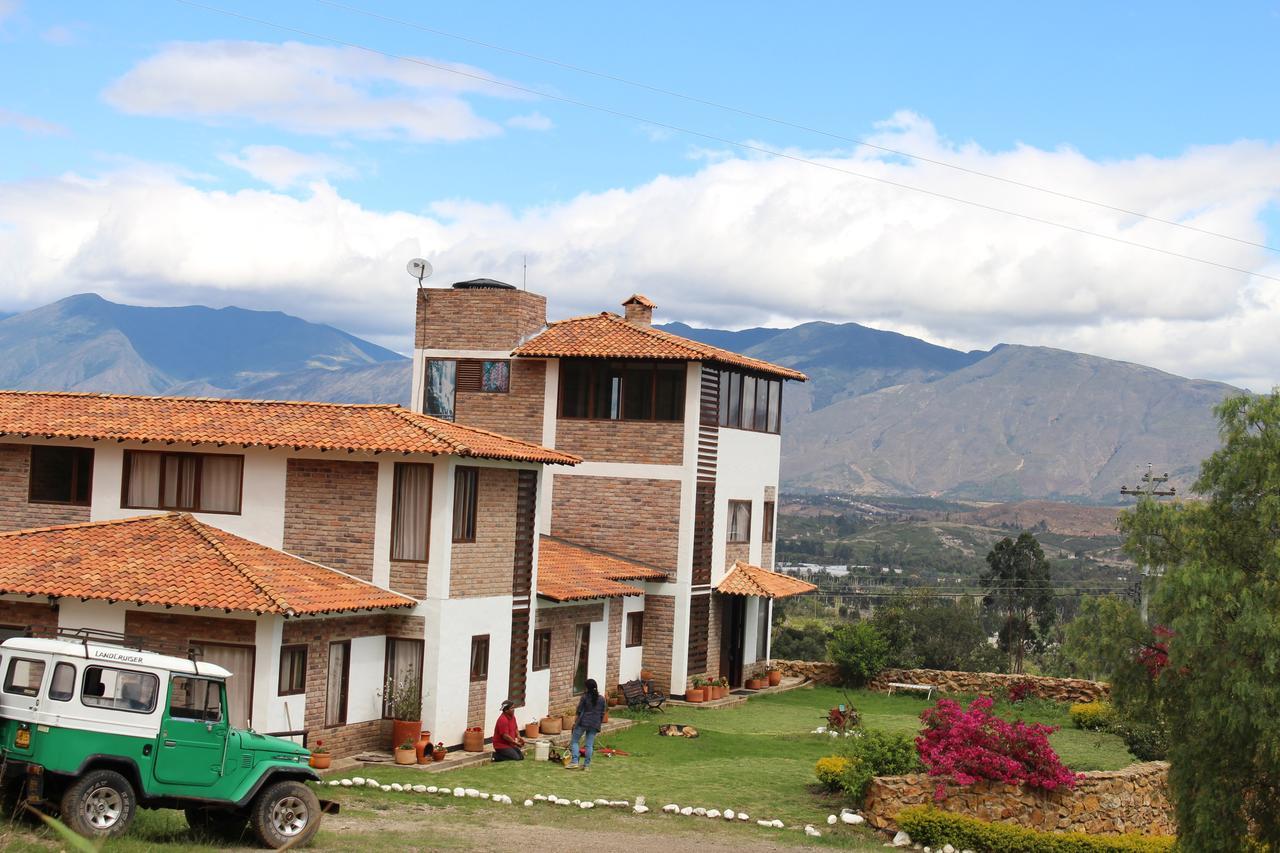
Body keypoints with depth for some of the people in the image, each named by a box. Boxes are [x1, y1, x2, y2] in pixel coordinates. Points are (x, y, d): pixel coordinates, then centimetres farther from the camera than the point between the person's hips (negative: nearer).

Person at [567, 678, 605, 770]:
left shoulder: (585, 697, -8)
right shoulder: (601, 699, 5)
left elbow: (579, 711, -5)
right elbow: (602, 714, 9)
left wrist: (575, 721, 6)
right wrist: (599, 724, 19)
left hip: (583, 722, -4)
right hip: (595, 724, 4)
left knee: (574, 741, 6)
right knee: (589, 745, 7)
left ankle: (574, 762, -4)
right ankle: (587, 765, 7)